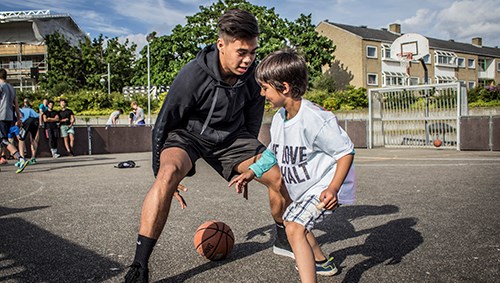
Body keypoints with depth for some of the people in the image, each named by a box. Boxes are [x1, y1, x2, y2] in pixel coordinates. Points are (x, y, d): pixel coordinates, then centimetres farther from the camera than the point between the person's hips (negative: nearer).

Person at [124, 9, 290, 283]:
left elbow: (252, 121, 5)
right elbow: (163, 125, -16)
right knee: (169, 173, -37)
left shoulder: (254, 75, -13)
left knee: (280, 177, -5)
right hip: (188, 134, -4)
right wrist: (160, 174, -11)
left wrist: (246, 168, 14)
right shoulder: (193, 75, -28)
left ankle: (283, 240, 24)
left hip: (230, 135, 5)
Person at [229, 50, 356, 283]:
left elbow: (346, 151, -24)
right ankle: (322, 262, 47)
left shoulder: (315, 119, -29)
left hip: (325, 186, -10)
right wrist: (252, 171, 3)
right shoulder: (279, 118, -3)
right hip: (304, 187, 10)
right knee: (291, 219, 27)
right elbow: (273, 152, 13)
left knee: (295, 228, -24)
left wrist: (333, 188, -35)